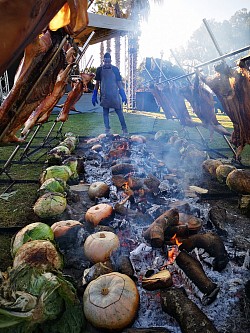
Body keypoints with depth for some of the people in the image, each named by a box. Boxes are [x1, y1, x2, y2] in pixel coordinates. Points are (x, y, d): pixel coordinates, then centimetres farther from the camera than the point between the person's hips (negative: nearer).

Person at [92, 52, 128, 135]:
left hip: (115, 95, -1)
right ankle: (107, 130, 11)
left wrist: (123, 95, -2)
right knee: (105, 113, 4)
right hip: (104, 95, 2)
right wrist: (94, 95, 5)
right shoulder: (100, 69, 5)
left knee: (119, 112, -1)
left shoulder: (115, 69, 2)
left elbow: (119, 82, 4)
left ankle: (124, 129, 6)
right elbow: (97, 83, 9)